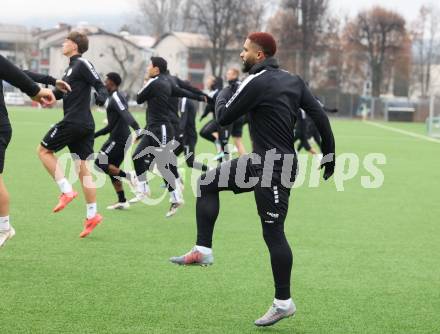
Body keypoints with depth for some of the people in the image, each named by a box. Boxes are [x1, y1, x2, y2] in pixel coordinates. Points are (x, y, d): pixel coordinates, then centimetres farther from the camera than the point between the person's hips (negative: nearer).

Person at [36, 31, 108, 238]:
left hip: (73, 121, -9)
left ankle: (67, 191, -5)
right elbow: (61, 92, 27)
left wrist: (101, 97, -35)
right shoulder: (72, 66, 21)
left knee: (44, 150, 3)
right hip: (85, 124, 9)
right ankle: (92, 215, 4)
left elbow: (100, 86, -15)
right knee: (82, 167, 6)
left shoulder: (82, 64, -8)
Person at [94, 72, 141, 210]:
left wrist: (137, 130, -42)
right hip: (118, 138, 10)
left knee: (100, 163, -7)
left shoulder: (116, 97, -11)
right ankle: (122, 201, 10)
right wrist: (94, 135, 28)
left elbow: (126, 115, -29)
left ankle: (128, 176, -11)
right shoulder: (113, 98, 20)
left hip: (118, 139, -10)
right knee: (112, 169, 11)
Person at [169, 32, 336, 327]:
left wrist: (222, 95, 12)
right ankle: (203, 250, 11)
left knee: (273, 233, -3)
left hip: (274, 167, -9)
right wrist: (329, 155, 12)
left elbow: (224, 117, -8)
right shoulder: (293, 80, 9)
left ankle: (284, 303, 4)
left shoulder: (257, 82, -15)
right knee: (208, 183, 13)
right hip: (261, 161, 9)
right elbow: (319, 115, 6)